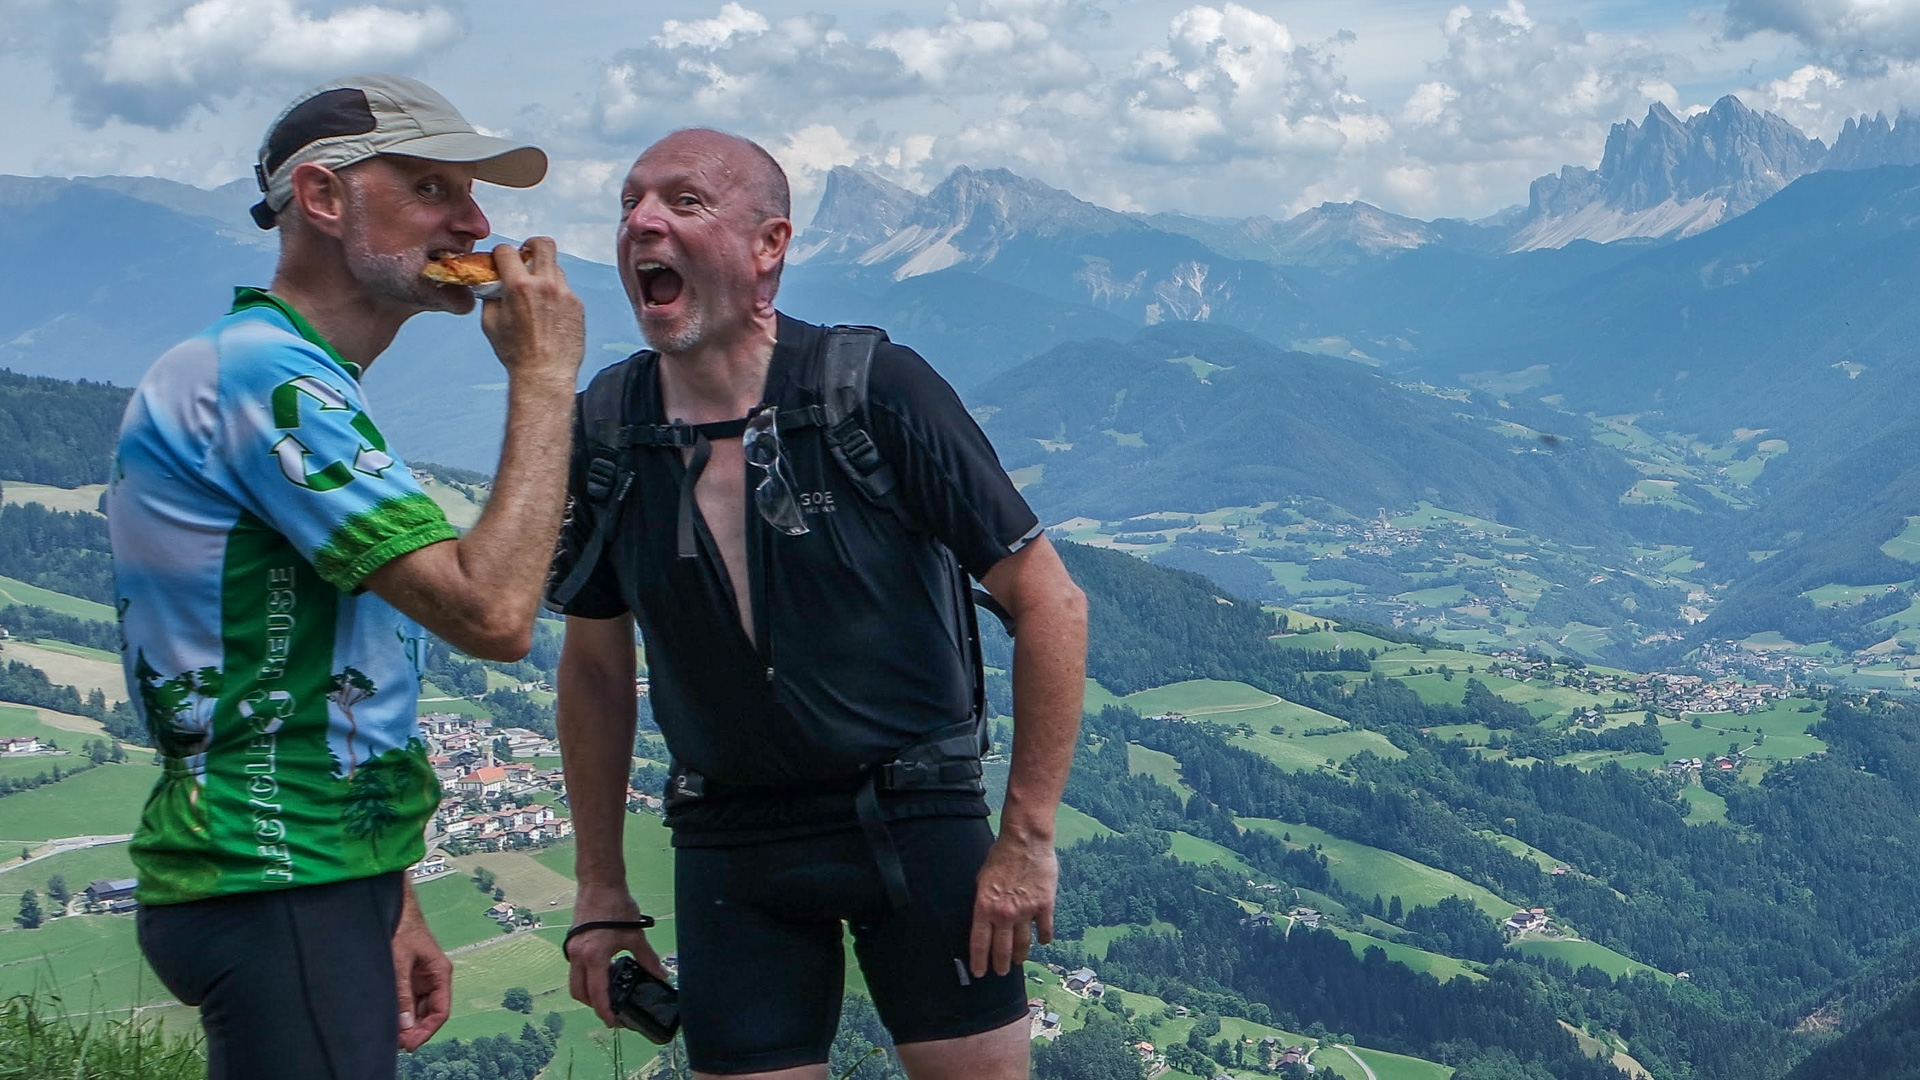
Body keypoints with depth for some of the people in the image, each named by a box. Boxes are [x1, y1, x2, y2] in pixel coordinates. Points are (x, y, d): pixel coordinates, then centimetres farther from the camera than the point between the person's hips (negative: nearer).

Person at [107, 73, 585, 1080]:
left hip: (312, 883, 10)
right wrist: (543, 377, -13)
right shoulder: (265, 372, -14)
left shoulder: (272, 372, 19)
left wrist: (389, 909, 16)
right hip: (278, 892, -10)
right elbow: (492, 611, -22)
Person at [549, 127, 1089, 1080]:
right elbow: (596, 666, 9)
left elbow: (1049, 606, -10)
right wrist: (601, 895, 9)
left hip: (915, 821, -2)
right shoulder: (603, 432, -3)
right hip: (729, 844, 3)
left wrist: (1026, 841, -11)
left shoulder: (876, 392, -14)